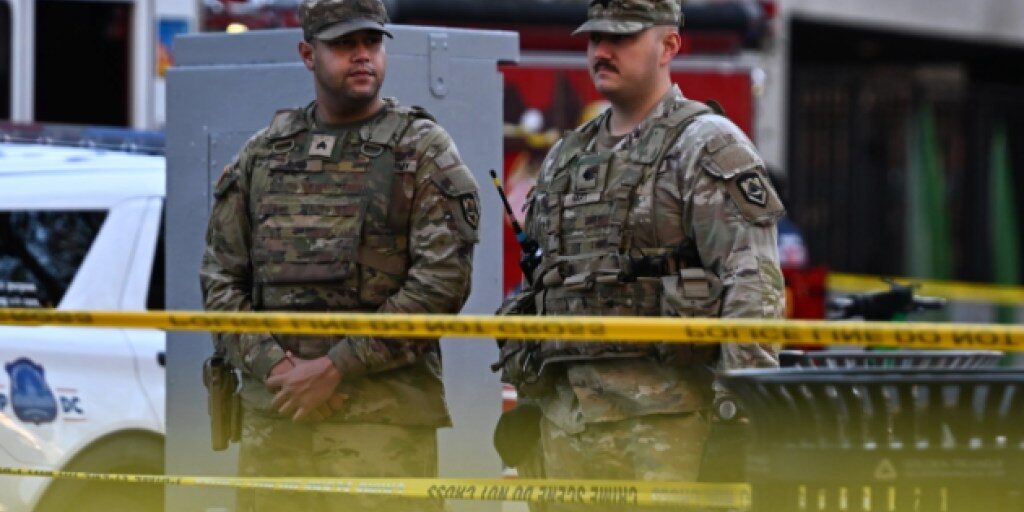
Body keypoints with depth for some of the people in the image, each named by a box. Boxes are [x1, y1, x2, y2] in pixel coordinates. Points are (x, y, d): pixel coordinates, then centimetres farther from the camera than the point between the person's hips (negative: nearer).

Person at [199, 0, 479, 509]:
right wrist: (273, 366, -6)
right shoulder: (263, 153, 14)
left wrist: (335, 368, -12)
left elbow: (442, 282, -8)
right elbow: (221, 276, 12)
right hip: (272, 411, 4)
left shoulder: (423, 151, 2)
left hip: (383, 411, -4)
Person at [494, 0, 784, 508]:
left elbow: (752, 285, -12)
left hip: (661, 410, -7)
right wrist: (525, 399, 19)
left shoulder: (707, 147, -3)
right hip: (566, 413, 7)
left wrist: (744, 407, -21)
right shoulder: (565, 159, 20)